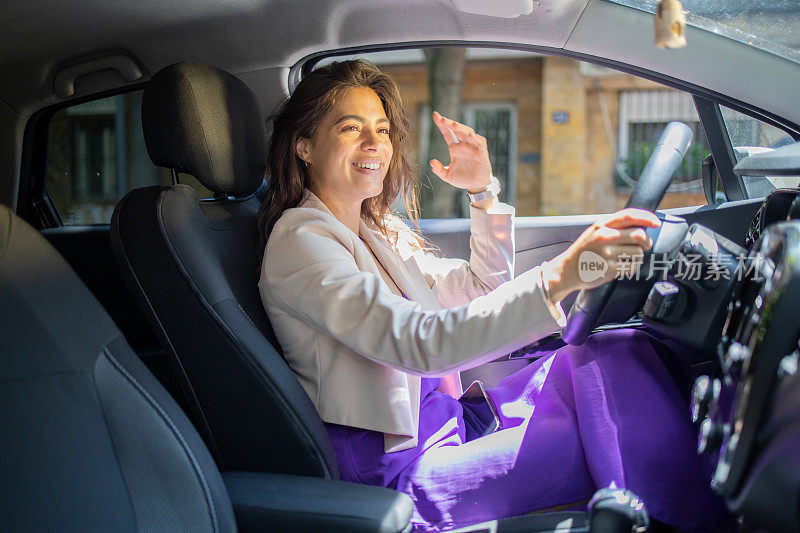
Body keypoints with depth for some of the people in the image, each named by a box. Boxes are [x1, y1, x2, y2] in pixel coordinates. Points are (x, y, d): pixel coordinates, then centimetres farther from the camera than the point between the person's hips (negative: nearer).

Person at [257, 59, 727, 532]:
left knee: (621, 354, -10)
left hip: (449, 420, 8)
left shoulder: (377, 229, 12)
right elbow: (420, 343, -30)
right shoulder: (300, 240, -16)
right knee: (620, 442, -19)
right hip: (401, 467, -8)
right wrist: (560, 276, -39)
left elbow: (477, 290, 22)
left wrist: (485, 193, 7)